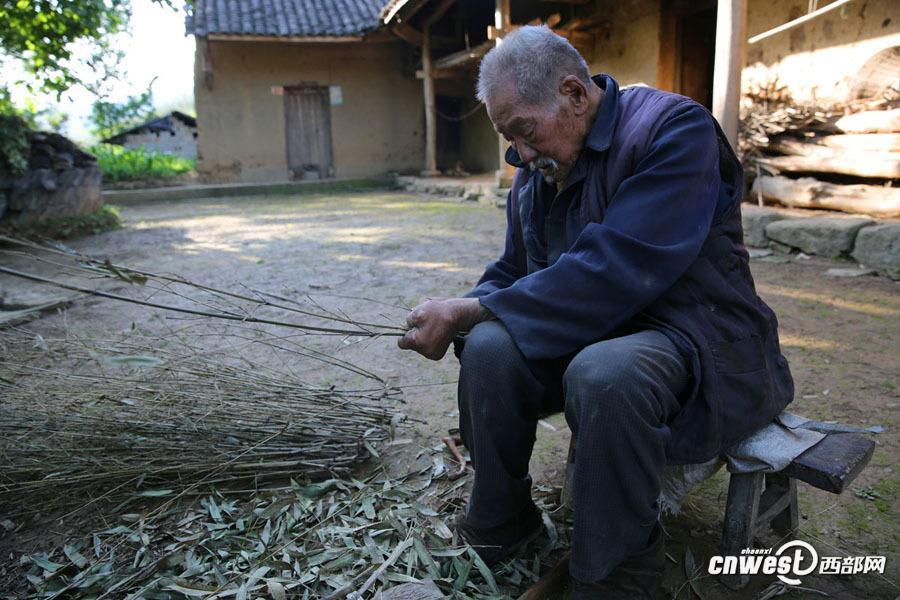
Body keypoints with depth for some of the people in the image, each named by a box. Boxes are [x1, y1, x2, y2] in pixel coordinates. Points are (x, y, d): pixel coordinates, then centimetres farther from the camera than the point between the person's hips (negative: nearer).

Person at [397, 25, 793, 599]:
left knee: (605, 375, -37)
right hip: (595, 333, 7)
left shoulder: (675, 129, -18)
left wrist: (468, 311, -24)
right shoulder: (535, 171, 6)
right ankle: (497, 529, 3)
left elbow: (609, 276, -29)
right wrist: (456, 316, -9)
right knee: (490, 348, -19)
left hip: (700, 335, -6)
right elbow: (513, 272, 13)